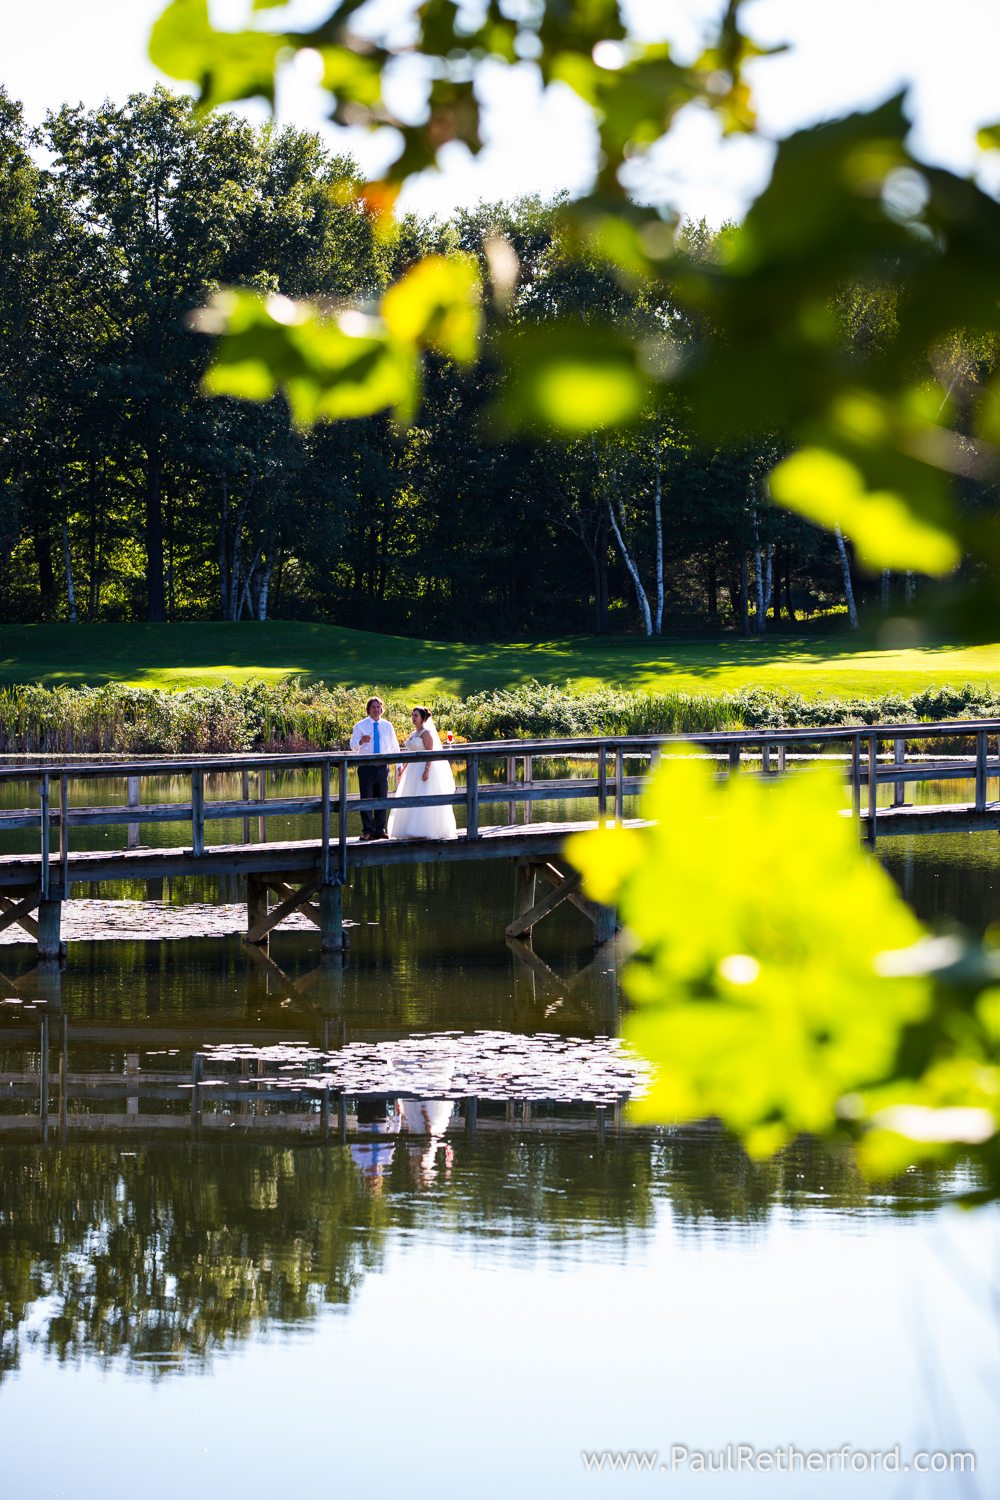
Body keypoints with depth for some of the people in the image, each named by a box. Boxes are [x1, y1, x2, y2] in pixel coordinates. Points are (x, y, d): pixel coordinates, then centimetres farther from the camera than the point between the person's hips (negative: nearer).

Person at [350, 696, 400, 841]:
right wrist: (361, 741, -29)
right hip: (366, 767, -3)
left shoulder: (387, 726, 10)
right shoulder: (360, 726, 1)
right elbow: (353, 746, -7)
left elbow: (394, 747, 16)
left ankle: (380, 830, 12)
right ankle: (367, 831, 1)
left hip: (382, 767, 3)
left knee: (382, 799, 5)